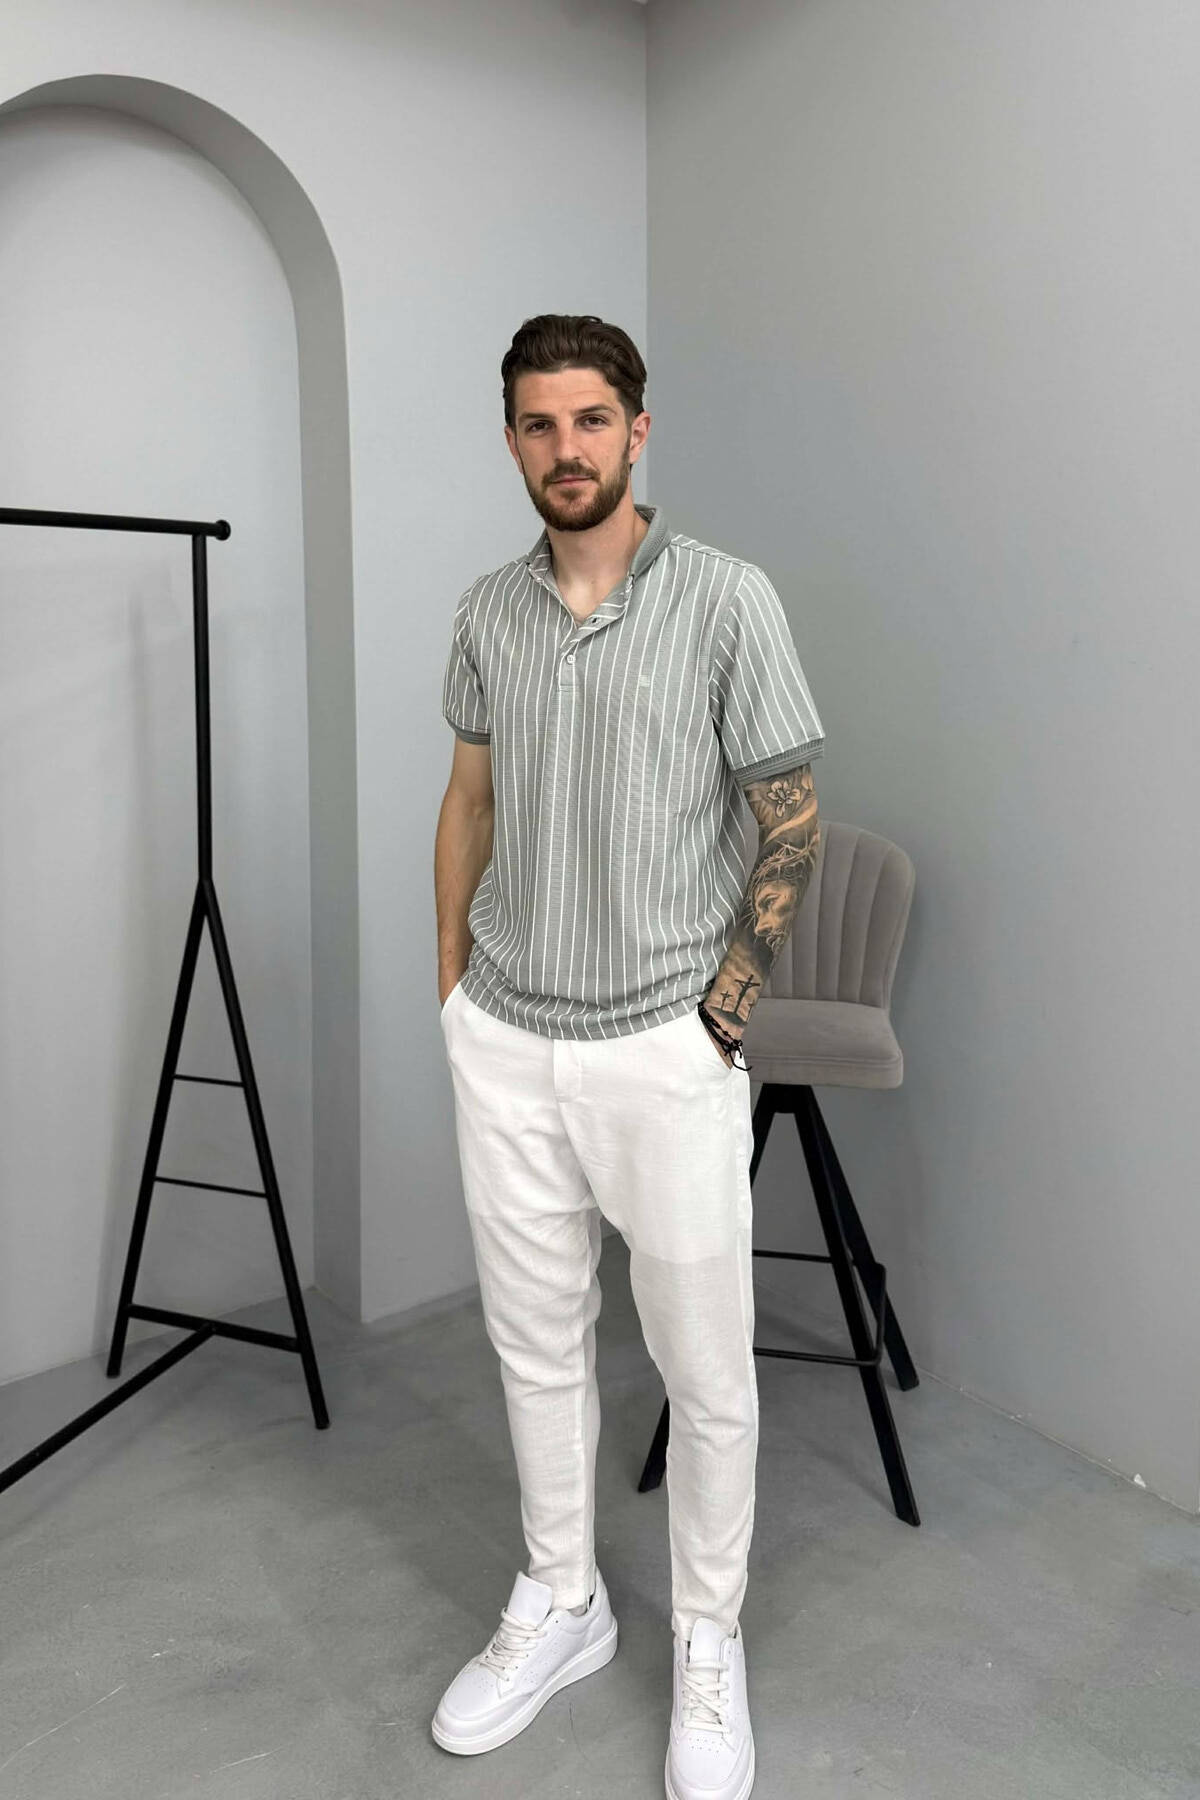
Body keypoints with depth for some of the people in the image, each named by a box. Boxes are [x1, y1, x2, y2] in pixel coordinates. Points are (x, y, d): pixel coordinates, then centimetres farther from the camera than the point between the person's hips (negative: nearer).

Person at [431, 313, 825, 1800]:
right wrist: (454, 986, 10)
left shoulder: (728, 601, -9)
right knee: (536, 1343, 18)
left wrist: (720, 1016, -8)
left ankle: (708, 1642, 33)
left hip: (665, 1049, -4)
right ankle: (559, 1602, 39)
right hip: (504, 1045, 5)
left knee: (705, 1370, 9)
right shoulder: (486, 611, 5)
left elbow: (791, 829, -6)